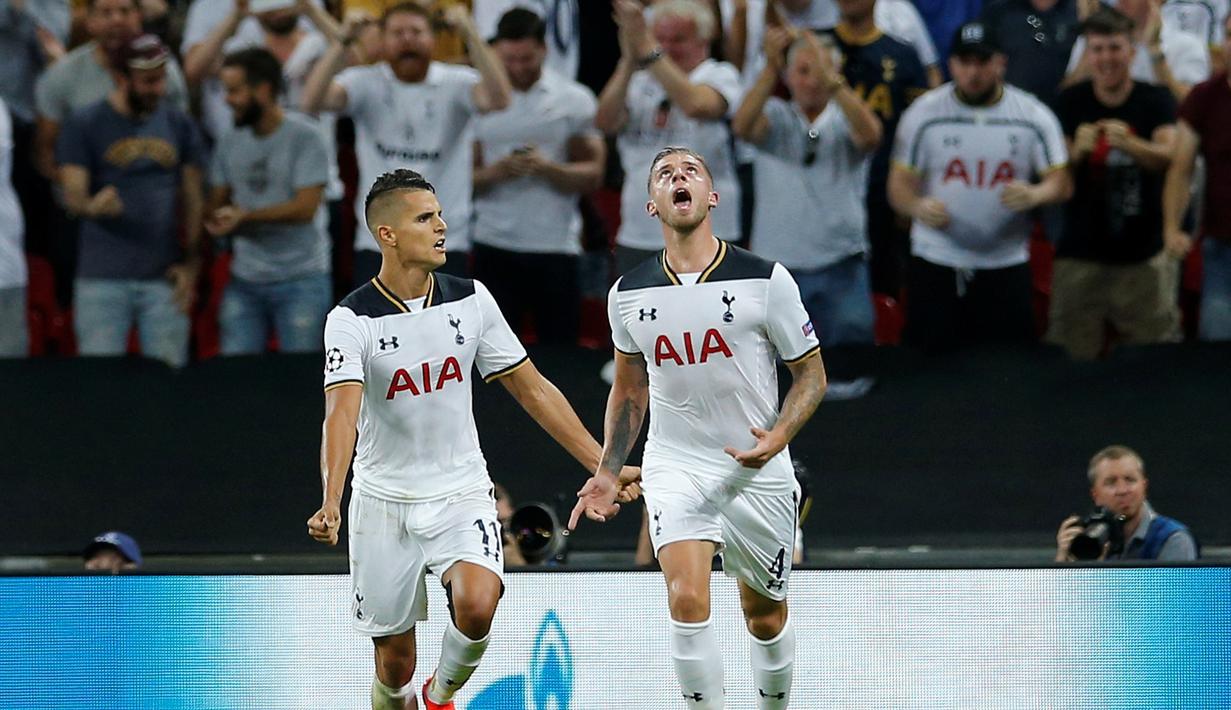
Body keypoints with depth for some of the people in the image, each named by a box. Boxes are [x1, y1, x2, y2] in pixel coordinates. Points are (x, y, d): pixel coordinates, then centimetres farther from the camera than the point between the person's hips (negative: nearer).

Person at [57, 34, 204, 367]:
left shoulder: (179, 125, 11)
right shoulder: (85, 126, 1)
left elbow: (192, 199, 11)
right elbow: (73, 195, -6)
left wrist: (191, 263, 0)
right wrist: (92, 206, -30)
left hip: (164, 277, 3)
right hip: (103, 277, -3)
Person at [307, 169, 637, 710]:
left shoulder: (470, 301, -1)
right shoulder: (351, 320, -12)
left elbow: (531, 389, 6)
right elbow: (342, 413, -25)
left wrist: (602, 466, 4)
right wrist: (330, 504, -41)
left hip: (462, 495, 1)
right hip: (384, 502, -1)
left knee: (476, 604, -25)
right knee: (394, 663, 3)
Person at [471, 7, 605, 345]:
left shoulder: (574, 100, 2)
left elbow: (592, 174, -1)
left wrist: (548, 169, -18)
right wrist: (496, 172, -16)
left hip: (556, 245, -1)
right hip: (495, 246, 1)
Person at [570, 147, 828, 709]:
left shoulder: (766, 280, -9)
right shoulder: (629, 294, 0)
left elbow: (812, 374, -1)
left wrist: (778, 437, -18)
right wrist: (608, 471, 11)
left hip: (757, 471, -1)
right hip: (675, 467, 1)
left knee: (765, 616, 11)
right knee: (687, 599, -20)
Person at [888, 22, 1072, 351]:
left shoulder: (1033, 116, 2)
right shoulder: (924, 113, 2)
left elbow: (1061, 183, -1)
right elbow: (900, 183, 1)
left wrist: (1034, 195, -25)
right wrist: (918, 207, -23)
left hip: (1006, 268, 0)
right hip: (935, 263, 0)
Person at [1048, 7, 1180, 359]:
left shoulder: (1156, 101, 1)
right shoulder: (1071, 102, 4)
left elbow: (1169, 156, -15)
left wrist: (1129, 144, -37)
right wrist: (1077, 151, -23)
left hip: (1143, 254, -1)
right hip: (1080, 253, 1)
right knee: (1073, 358, -3)